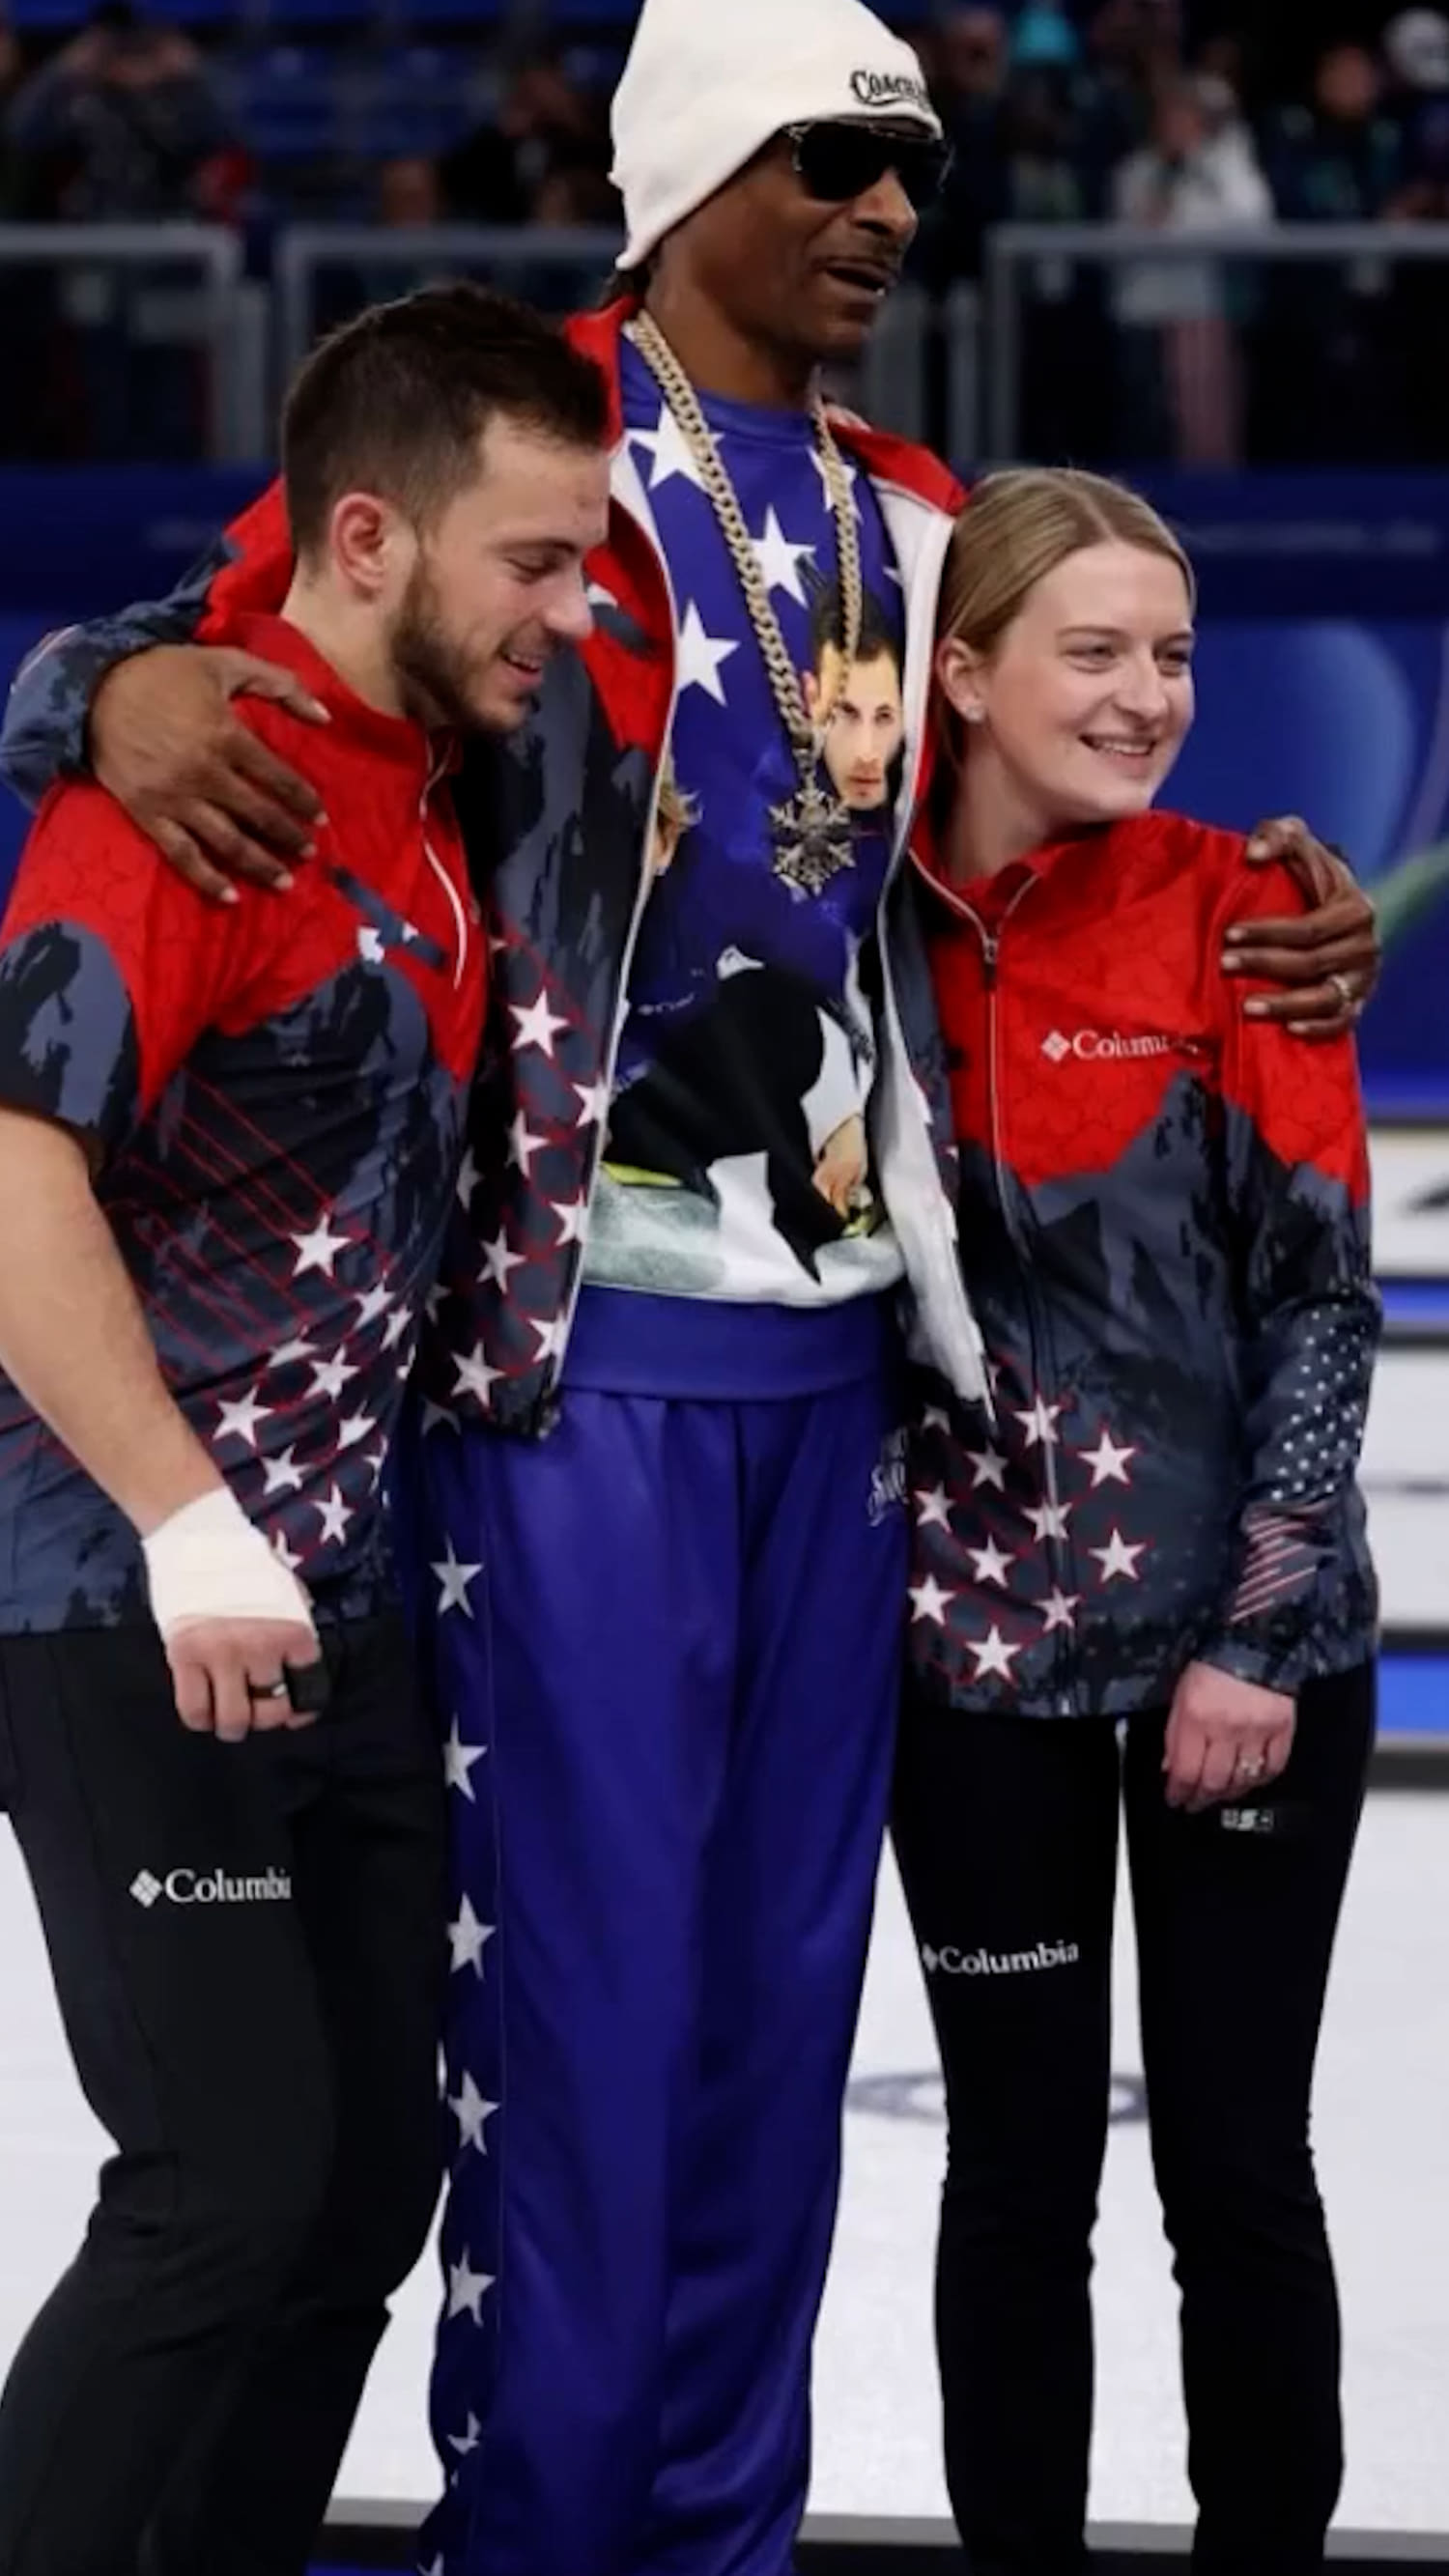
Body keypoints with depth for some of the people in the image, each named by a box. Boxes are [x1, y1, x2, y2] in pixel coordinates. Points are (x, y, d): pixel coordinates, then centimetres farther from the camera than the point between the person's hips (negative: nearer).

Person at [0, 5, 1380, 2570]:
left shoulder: (912, 521, 15)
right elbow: (232, 640, -7)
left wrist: (1262, 934, 7)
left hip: (835, 1334, 6)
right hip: (577, 1333, -6)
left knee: (784, 1974, 9)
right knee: (590, 1986, -6)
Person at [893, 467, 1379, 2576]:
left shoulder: (1237, 915, -6)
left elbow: (1323, 1289, -6)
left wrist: (1257, 1633, -9)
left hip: (1243, 1647, -1)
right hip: (983, 1647, 1)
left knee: (1237, 2162, 5)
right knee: (1023, 2161, 9)